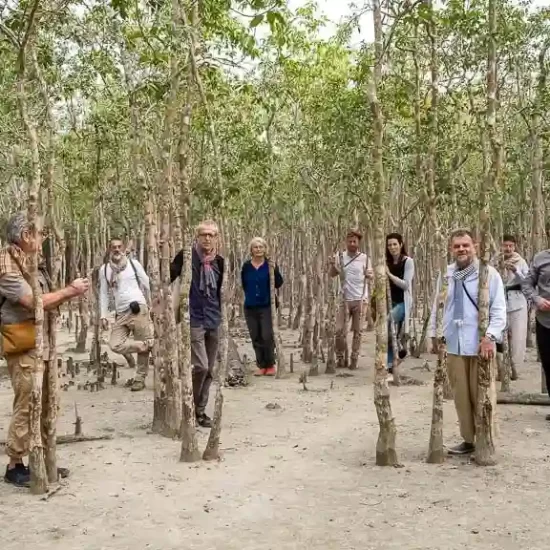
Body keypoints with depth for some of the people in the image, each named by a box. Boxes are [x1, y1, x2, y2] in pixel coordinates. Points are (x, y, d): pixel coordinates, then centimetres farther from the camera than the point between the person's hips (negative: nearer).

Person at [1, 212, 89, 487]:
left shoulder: (30, 263, 13)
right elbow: (34, 303, -22)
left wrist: (68, 292, 1)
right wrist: (69, 291, -14)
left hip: (43, 346, 9)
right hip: (24, 350, -9)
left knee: (46, 407, 14)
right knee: (26, 408, -3)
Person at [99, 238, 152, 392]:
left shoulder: (133, 263, 3)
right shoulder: (104, 269, 9)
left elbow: (146, 285, 9)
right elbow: (104, 293, 11)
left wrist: (148, 305, 11)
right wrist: (103, 316, 4)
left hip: (139, 310, -3)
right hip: (121, 314, 3)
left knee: (143, 348, -1)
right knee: (115, 345, -14)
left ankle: (140, 378, 13)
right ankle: (149, 345, -3)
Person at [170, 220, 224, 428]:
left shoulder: (219, 261, 8)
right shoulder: (186, 256, -8)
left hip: (214, 321, 6)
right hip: (193, 320, -5)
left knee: (209, 370, 8)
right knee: (200, 366, -14)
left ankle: (200, 410, 20)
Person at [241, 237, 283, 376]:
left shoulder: (270, 264, -4)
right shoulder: (246, 266, 2)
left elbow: (278, 284, -11)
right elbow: (243, 285, 10)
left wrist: (275, 270, -23)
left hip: (267, 306, -3)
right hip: (250, 307, 3)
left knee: (267, 336, -9)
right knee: (256, 338, 8)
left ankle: (270, 365, 7)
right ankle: (261, 366, 18)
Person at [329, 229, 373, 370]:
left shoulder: (365, 258, 1)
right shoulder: (340, 257, 2)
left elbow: (370, 275, 7)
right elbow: (331, 274, 5)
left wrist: (369, 275, -16)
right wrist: (332, 264, -15)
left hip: (360, 299, 0)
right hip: (345, 299, 0)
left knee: (357, 331, 5)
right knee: (340, 330, -3)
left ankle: (354, 359, 13)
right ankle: (340, 357, 14)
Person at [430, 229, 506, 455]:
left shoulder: (489, 273, -5)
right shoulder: (446, 275, 7)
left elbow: (499, 310, -8)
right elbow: (437, 308, 13)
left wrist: (490, 337, -17)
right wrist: (435, 335, 9)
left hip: (480, 344, -4)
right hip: (453, 345, 4)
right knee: (461, 396, 10)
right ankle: (468, 439, 23)